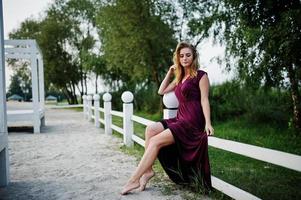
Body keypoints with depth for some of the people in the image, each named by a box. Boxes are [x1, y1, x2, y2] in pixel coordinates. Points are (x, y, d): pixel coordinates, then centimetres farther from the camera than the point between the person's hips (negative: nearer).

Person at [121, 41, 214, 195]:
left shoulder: (201, 75, -2)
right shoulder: (180, 78, 20)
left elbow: (204, 100, -9)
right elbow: (161, 91, 24)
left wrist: (208, 123, -19)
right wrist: (169, 73, 18)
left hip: (192, 123, -8)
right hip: (180, 119, 8)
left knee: (155, 141, -18)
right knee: (150, 129, -14)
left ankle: (134, 179, -13)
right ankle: (148, 170, -15)